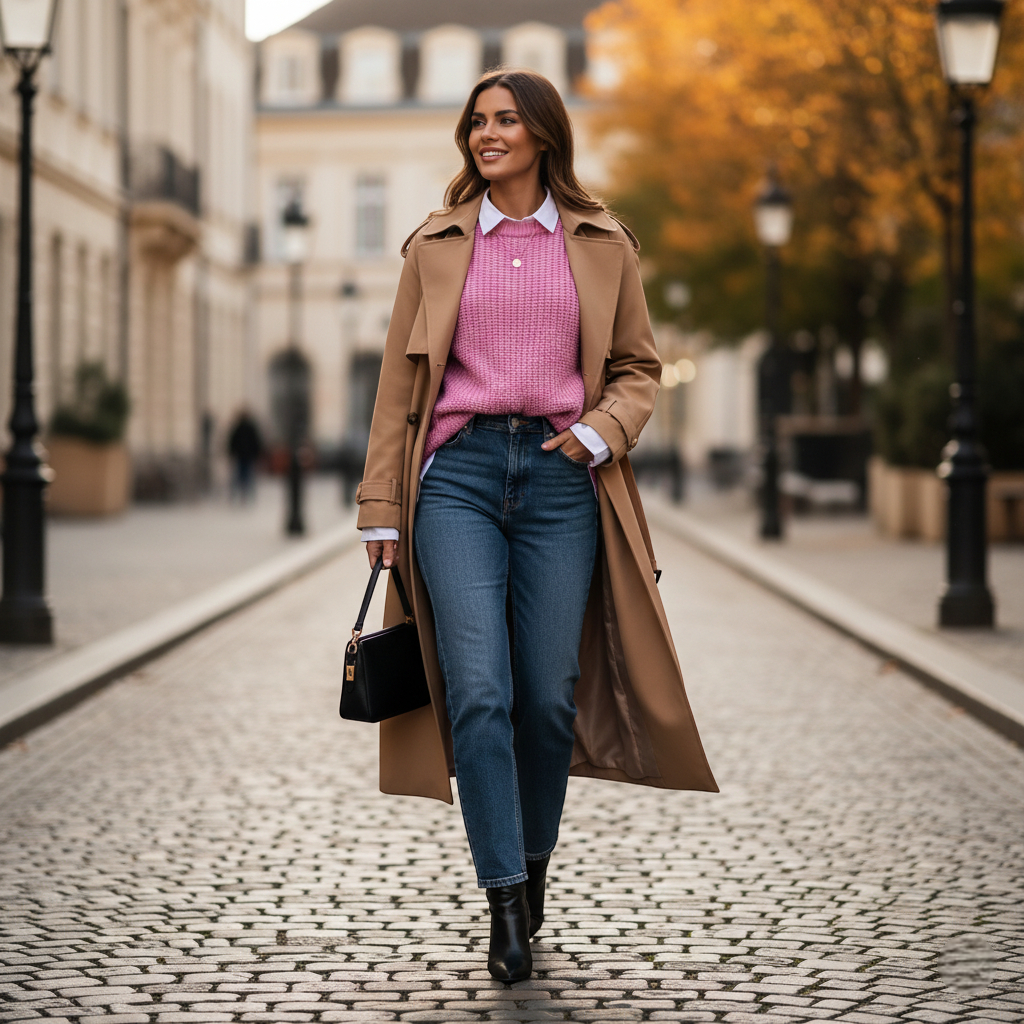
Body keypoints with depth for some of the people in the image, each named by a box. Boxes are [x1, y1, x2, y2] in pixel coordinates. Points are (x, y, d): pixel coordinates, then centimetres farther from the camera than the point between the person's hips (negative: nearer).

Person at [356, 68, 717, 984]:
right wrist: (382, 508, 6)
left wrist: (602, 428, -6)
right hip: (460, 470, 0)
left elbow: (639, 368, 15)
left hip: (560, 474, 0)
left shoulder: (603, 246, 10)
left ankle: (532, 865, 24)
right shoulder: (436, 245, 10)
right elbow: (400, 383, 11)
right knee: (479, 690, -12)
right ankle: (507, 903, -9)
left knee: (550, 695, 1)